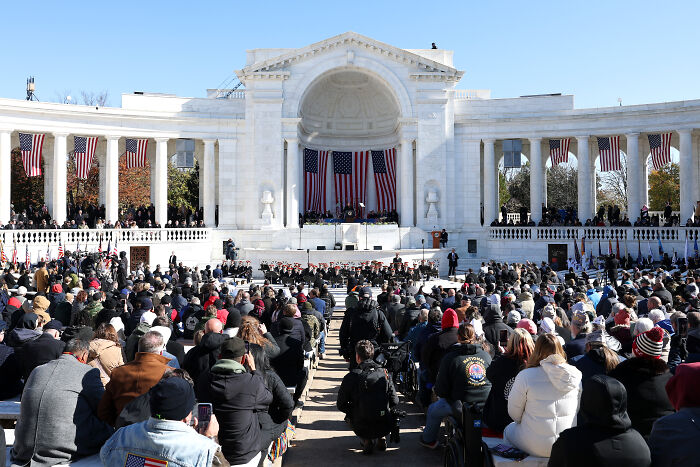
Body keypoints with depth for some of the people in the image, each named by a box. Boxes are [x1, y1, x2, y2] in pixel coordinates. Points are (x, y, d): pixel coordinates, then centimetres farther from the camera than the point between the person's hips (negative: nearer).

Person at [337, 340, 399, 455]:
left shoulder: (351, 377, -11)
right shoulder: (384, 373, -4)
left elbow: (341, 405, -3)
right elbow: (394, 402, 0)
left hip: (362, 428, -3)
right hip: (385, 427, 3)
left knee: (349, 415, 28)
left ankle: (366, 440, 7)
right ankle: (380, 438, 14)